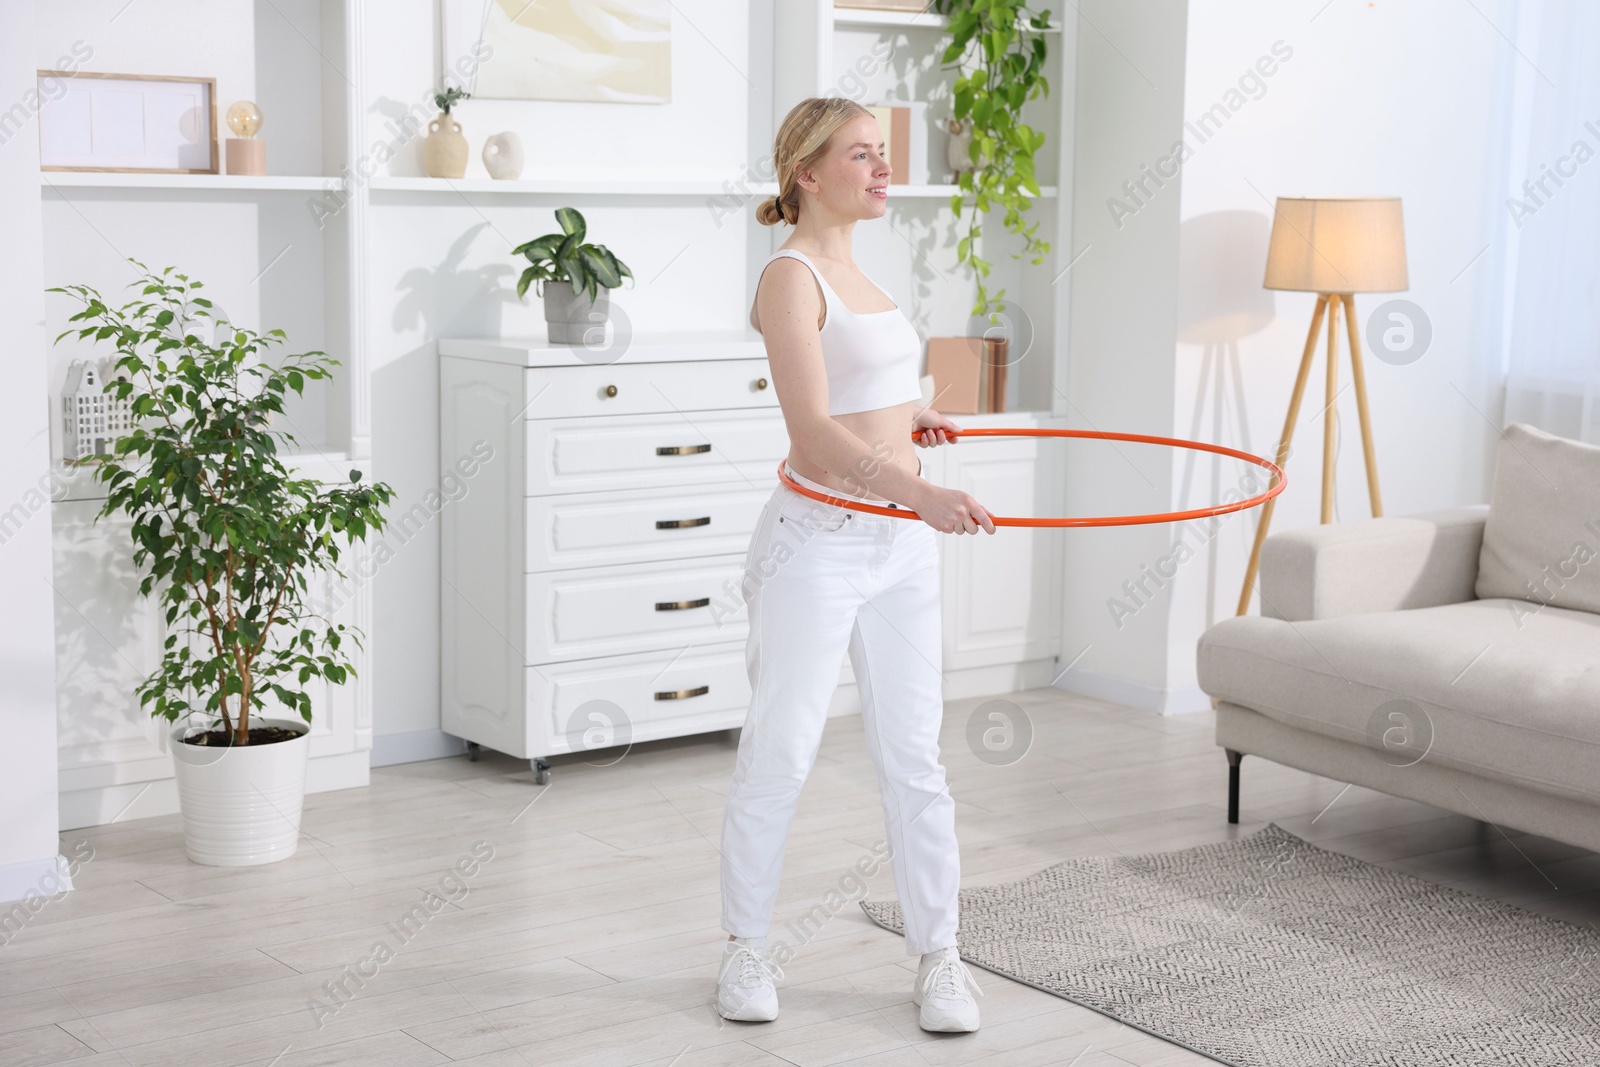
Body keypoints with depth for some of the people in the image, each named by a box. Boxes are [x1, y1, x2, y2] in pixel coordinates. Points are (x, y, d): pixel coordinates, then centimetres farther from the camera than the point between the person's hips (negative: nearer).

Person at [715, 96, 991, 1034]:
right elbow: (816, 432, -25)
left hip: (900, 548, 7)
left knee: (915, 756, 8)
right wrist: (921, 493, -37)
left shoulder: (851, 269, 12)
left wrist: (905, 414, 30)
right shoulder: (791, 277, -13)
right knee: (780, 753, 4)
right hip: (820, 542, -7)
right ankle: (748, 947, 20)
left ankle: (938, 956, 16)